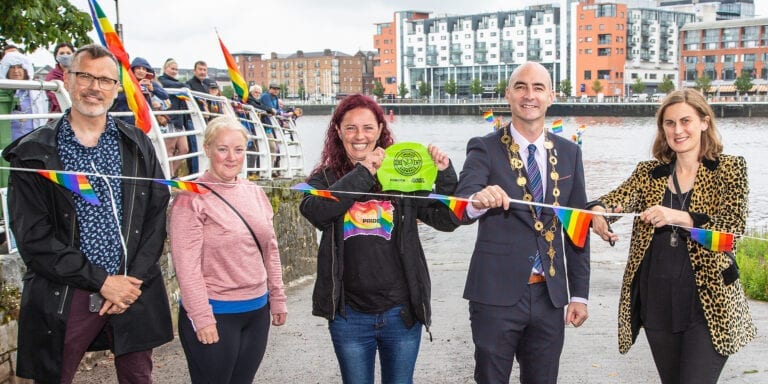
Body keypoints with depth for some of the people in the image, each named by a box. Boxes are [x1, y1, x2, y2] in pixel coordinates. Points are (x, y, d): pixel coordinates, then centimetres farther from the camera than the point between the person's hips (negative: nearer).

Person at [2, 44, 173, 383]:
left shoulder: (137, 145, 6)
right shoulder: (33, 153, -3)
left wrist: (135, 279, -9)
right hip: (61, 300, -2)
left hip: (135, 292, 2)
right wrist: (101, 281, -13)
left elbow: (157, 215, 3)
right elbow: (32, 237, -8)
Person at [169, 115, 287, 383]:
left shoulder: (255, 193, 8)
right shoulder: (192, 197, -11)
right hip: (215, 314, -6)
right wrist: (202, 317, -17)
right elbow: (186, 264, -15)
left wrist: (277, 298, 13)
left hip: (257, 311, 6)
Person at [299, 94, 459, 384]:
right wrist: (361, 173, -18)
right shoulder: (325, 178, 2)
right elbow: (314, 211, -19)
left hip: (401, 313, 0)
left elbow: (446, 220, -2)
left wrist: (445, 174, -16)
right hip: (349, 315, 0)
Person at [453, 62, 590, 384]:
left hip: (550, 295, 4)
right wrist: (477, 201, -45)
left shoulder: (569, 153, 7)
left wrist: (580, 293, 8)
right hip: (497, 294, -3)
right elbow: (460, 206, -21)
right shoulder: (485, 149, -5)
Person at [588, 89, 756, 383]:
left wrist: (679, 217, -28)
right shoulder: (648, 172, 9)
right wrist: (599, 211, -31)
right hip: (657, 302, 4)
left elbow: (734, 223, -12)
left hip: (707, 301, -4)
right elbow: (618, 197, -7)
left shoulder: (729, 168, 1)